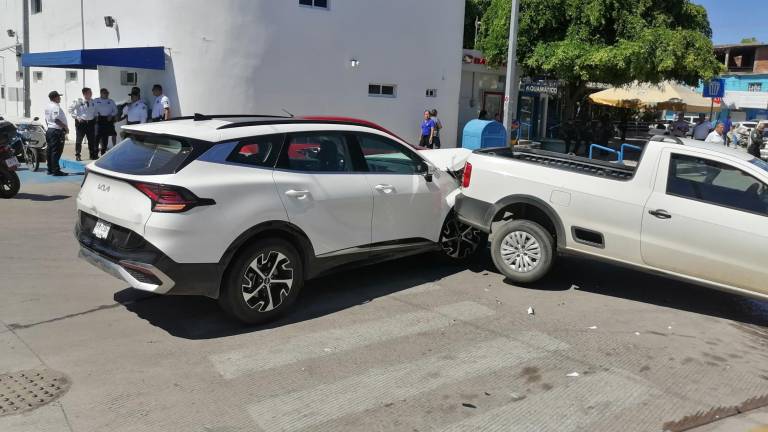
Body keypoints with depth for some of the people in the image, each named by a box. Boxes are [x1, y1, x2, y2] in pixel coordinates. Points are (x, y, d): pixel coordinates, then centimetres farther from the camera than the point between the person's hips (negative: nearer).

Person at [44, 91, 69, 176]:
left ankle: (50, 169, 21)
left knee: (50, 150, 13)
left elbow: (46, 119, 19)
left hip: (49, 130, 10)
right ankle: (56, 171, -9)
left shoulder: (48, 107, 14)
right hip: (57, 131, -10)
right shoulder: (56, 107, -16)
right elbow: (57, 120, -22)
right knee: (56, 151, -9)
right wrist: (66, 127, -14)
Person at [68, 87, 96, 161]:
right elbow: (70, 109, -3)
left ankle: (92, 155, 19)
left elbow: (95, 111, 21)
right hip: (81, 122, -4)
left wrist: (95, 117, 8)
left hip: (91, 122, 4)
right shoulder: (78, 102, -8)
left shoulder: (93, 102, 4)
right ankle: (77, 155, 9)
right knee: (79, 140, 0)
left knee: (92, 140, 7)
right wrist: (76, 117, -9)